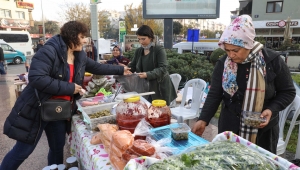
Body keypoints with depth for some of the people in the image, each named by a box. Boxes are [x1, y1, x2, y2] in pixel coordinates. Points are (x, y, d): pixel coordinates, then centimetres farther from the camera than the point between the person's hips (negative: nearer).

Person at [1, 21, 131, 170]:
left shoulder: (80, 56, 3)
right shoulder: (49, 51, -21)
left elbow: (97, 67, 16)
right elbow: (36, 78, -30)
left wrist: (120, 70, 17)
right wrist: (69, 88, -26)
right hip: (37, 109, -7)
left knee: (58, 147, 18)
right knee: (23, 150, 6)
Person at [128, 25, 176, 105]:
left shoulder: (159, 50, -10)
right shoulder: (138, 51, 9)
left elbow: (163, 68, -18)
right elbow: (132, 66, 11)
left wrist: (148, 74, -30)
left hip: (160, 88, -5)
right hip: (145, 88, 5)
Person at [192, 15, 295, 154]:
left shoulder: (273, 60, -10)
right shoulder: (223, 63, -6)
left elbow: (288, 92, 0)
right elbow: (214, 94, -4)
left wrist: (271, 110, -17)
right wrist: (203, 120, -14)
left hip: (264, 129, -1)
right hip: (230, 127, 1)